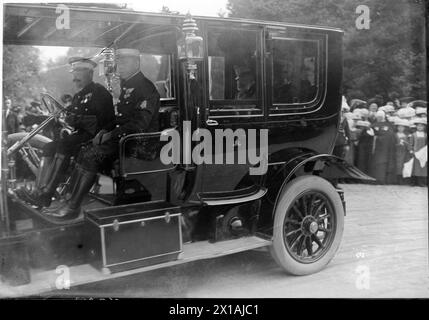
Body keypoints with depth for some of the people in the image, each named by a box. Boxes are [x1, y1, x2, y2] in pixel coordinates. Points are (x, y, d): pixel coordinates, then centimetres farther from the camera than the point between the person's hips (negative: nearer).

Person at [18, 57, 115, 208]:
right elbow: (72, 118, 23)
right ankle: (39, 191, -20)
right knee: (49, 147, -10)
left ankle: (46, 194, -31)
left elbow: (103, 119, -17)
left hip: (94, 136, -8)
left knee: (64, 144, -29)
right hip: (79, 134, 9)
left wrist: (78, 119, -23)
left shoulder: (99, 91, -5)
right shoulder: (78, 96, 22)